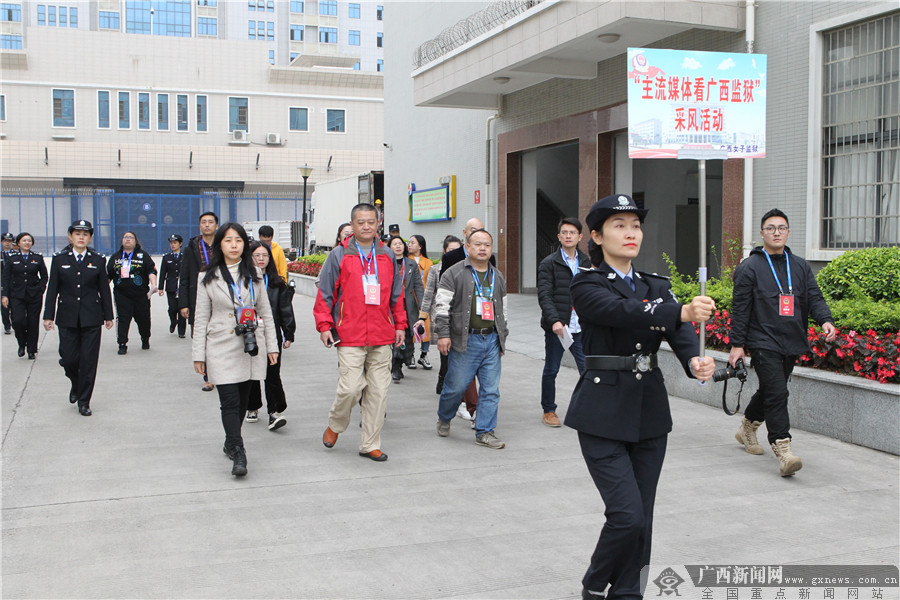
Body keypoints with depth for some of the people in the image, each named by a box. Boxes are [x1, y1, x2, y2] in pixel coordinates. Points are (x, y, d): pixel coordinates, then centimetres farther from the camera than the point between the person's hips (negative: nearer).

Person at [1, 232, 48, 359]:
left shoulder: (38, 258, 6)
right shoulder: (11, 258, 5)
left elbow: (44, 276, 12)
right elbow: (6, 278, 3)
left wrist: (40, 289, -1)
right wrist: (5, 295, -4)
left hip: (34, 296, 1)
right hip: (17, 295, 0)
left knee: (33, 323, 1)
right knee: (18, 321, -13)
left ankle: (32, 350, 13)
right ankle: (22, 344, 13)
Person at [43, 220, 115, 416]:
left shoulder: (98, 260, 6)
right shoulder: (59, 260, 6)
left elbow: (104, 290, 7)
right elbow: (52, 290, 6)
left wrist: (108, 316, 6)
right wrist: (48, 316, 1)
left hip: (91, 319, 0)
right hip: (67, 319, 0)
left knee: (89, 361, -2)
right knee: (69, 358, 0)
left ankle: (84, 402, 8)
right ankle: (76, 385, 33)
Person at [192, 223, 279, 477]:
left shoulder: (255, 274, 9)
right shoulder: (208, 278, 3)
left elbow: (265, 312, 11)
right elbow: (201, 318, 5)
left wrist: (271, 346, 7)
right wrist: (198, 354, 2)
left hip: (251, 348, 2)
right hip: (221, 348, -2)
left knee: (243, 399, 8)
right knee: (230, 401, -10)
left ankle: (231, 443, 29)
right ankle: (238, 454, -9)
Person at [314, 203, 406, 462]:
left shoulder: (387, 256, 13)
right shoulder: (339, 255, 2)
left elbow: (397, 294, 19)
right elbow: (325, 292, 2)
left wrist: (400, 325, 15)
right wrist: (324, 326, -3)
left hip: (382, 336, 4)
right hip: (349, 336, -3)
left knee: (378, 390, 4)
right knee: (351, 387, -10)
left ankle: (370, 444, 16)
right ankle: (335, 425, 21)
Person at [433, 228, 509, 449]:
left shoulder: (497, 277, 16)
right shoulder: (454, 273, -2)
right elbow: (442, 305, -6)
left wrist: (502, 338, 20)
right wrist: (443, 334, -13)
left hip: (491, 340, 5)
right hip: (465, 340, -5)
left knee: (491, 389, 2)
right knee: (456, 386, 1)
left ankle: (485, 432, 11)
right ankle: (444, 418, 28)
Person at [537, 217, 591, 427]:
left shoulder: (586, 263, 10)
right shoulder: (549, 264, -3)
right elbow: (544, 296, -11)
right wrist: (554, 320, -23)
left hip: (581, 327, 3)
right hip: (556, 326, -3)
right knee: (551, 370, 8)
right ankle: (548, 411, 21)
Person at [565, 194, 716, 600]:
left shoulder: (657, 286, 11)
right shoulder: (587, 285, -6)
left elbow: (679, 332, -6)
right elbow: (624, 312, -26)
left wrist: (695, 361, -29)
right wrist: (683, 312, -42)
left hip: (650, 413, 6)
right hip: (604, 415, -5)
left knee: (641, 518, 8)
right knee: (628, 516, -11)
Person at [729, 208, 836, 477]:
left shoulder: (800, 266, 14)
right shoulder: (749, 267, -1)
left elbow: (814, 298, 9)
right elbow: (740, 308, -2)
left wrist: (826, 320, -13)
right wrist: (737, 344, -6)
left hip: (792, 343, 6)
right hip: (763, 342, -6)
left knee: (770, 391, 17)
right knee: (776, 394, -15)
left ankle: (747, 428, 40)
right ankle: (783, 449, -15)